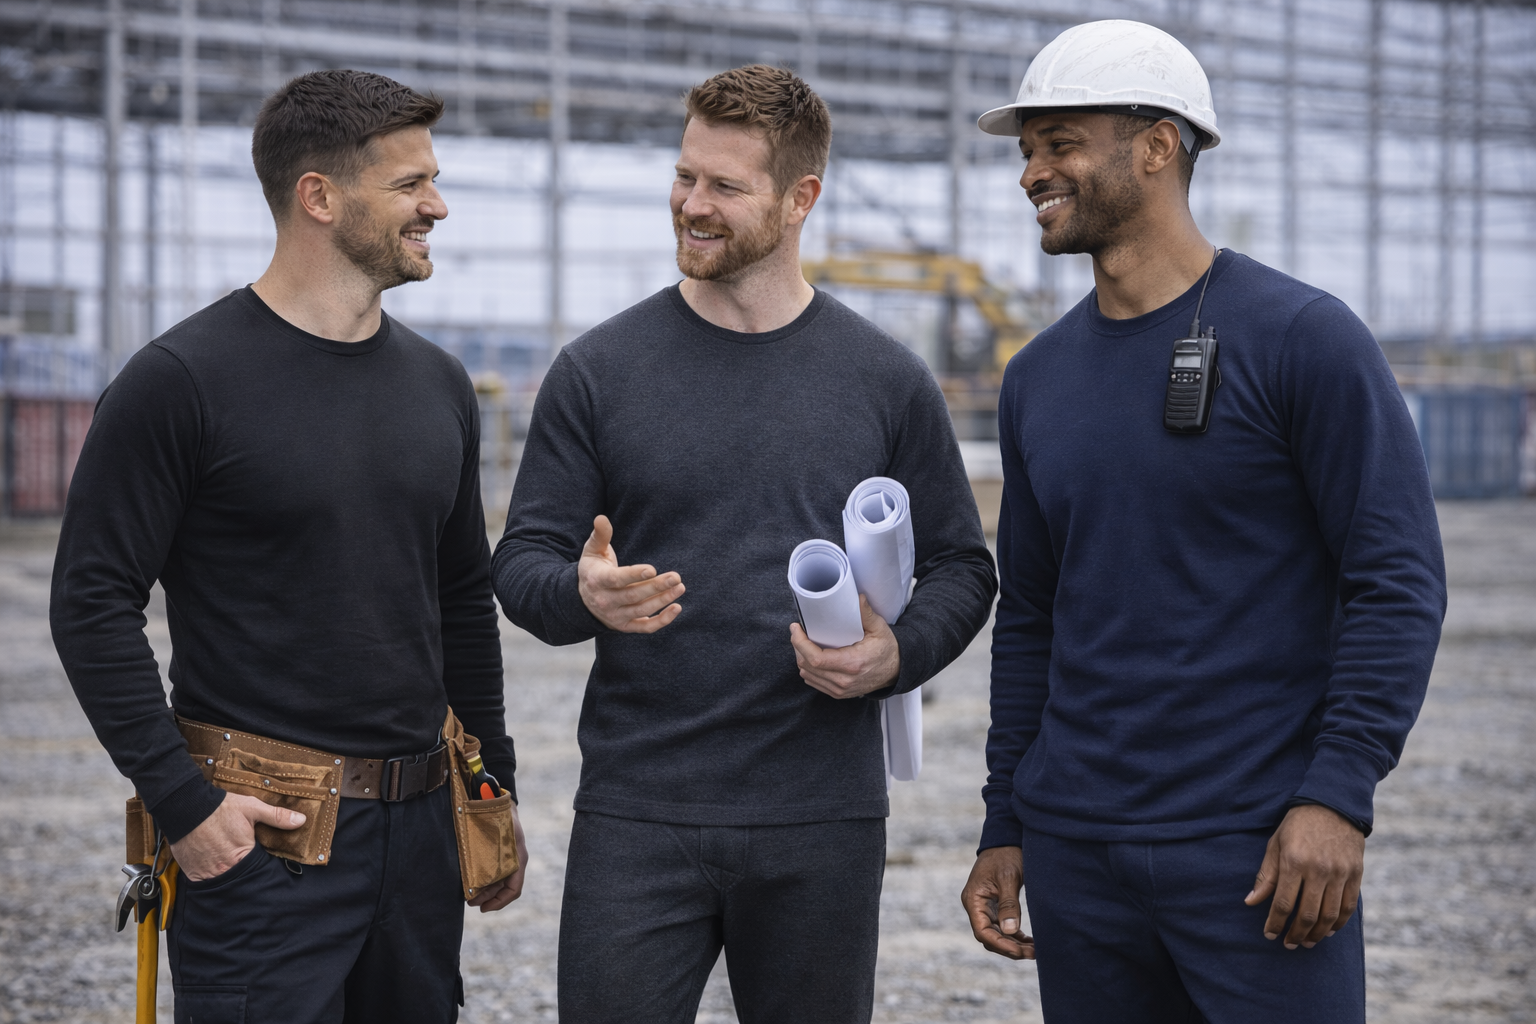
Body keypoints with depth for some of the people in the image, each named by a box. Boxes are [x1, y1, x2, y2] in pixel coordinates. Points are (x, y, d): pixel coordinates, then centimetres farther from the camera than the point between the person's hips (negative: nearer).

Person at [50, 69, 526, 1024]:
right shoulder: (183, 380, -9)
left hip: (419, 827, 6)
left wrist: (495, 789, 18)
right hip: (262, 837, -6)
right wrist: (182, 801, -15)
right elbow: (94, 603, -10)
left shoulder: (438, 383, 11)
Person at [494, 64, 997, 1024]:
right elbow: (523, 559, 4)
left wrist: (895, 655, -11)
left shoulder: (889, 381, 4)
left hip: (823, 827, 1)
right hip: (635, 818, 0)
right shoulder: (599, 370, 3)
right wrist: (582, 594, -19)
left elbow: (961, 568, 10)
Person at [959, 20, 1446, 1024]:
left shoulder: (1302, 338, -6)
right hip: (1076, 855, 5)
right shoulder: (1039, 378, 11)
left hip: (1260, 854, -5)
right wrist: (1005, 830, 14)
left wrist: (1339, 796, -17)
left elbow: (1399, 578, -9)